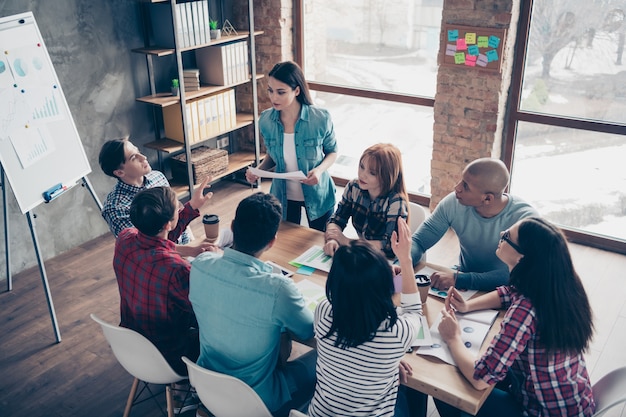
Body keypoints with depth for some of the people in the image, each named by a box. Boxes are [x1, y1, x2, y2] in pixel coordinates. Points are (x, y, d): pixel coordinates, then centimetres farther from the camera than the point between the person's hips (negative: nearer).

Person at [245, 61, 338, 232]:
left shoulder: (320, 118, -21)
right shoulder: (266, 120, -12)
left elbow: (332, 152, -5)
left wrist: (320, 169, -24)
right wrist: (258, 170, -15)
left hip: (317, 195, -2)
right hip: (283, 197, 2)